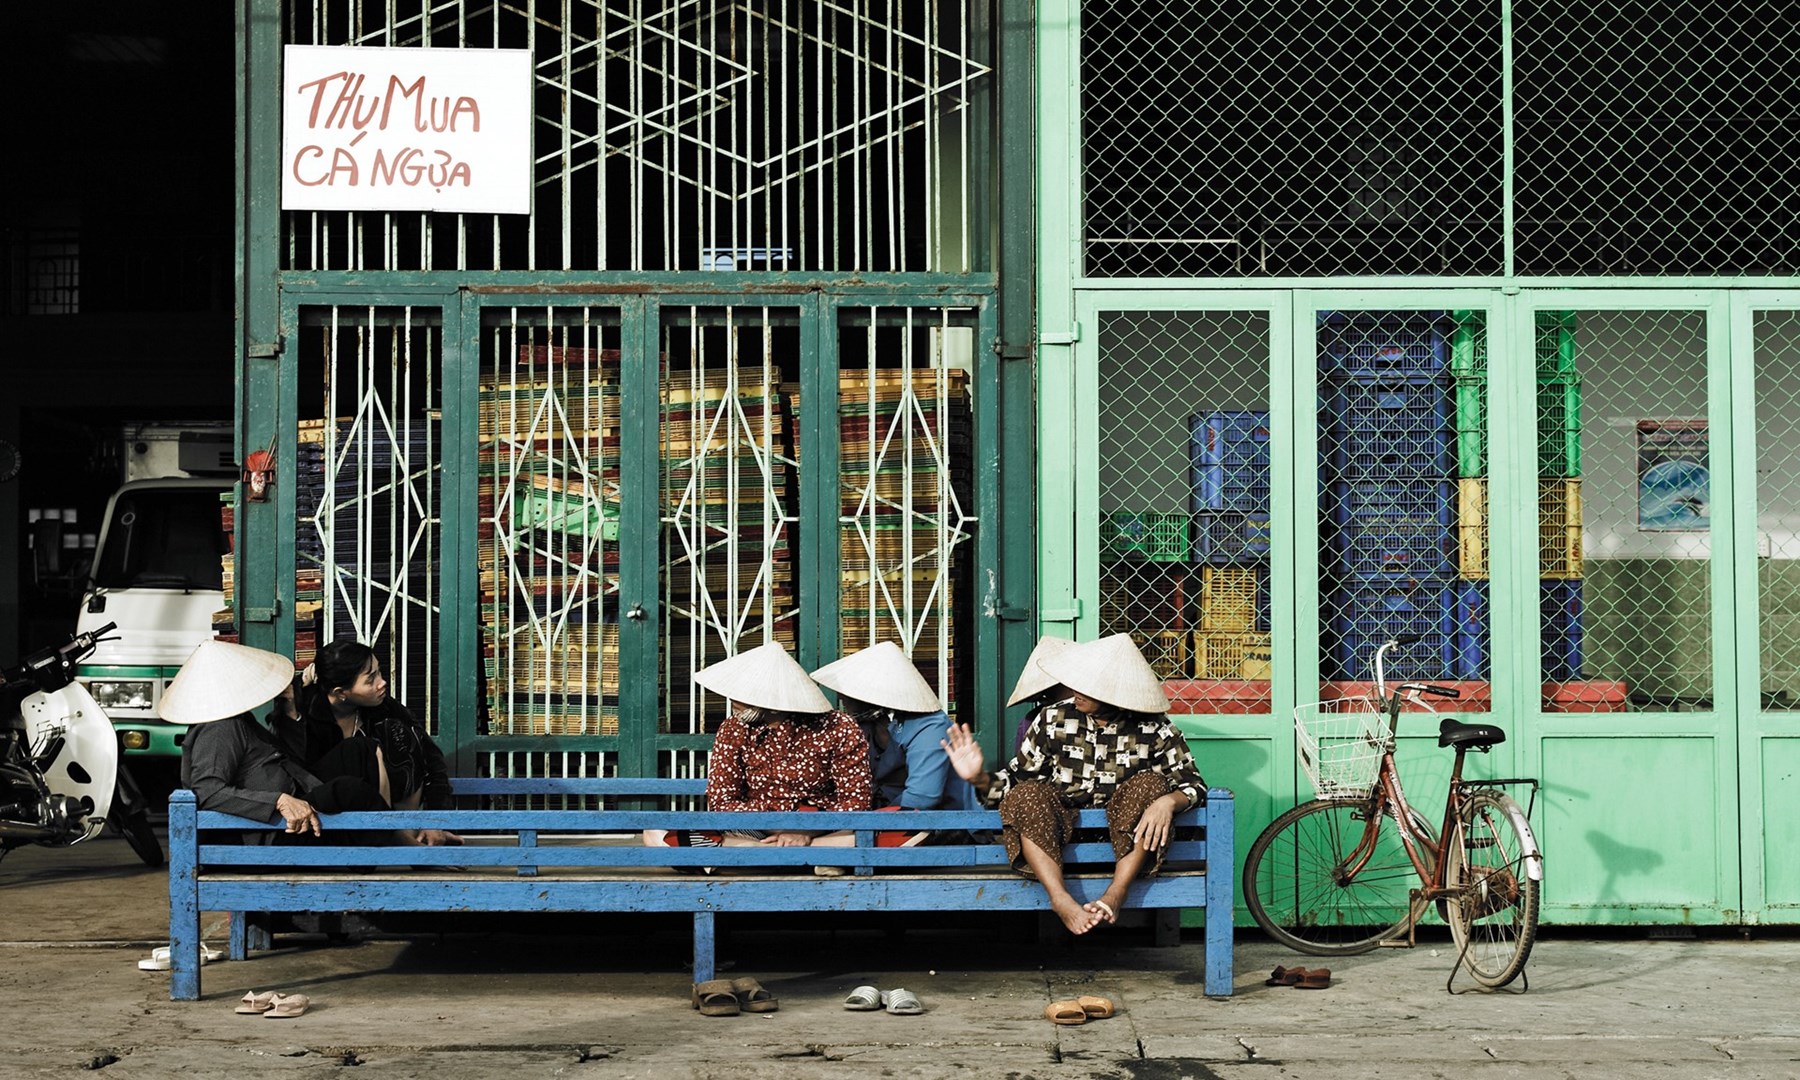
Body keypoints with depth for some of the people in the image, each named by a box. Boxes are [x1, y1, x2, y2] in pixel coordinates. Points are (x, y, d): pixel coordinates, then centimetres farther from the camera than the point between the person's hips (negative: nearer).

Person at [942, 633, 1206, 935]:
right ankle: (1061, 899, -39)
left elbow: (1193, 783, -5)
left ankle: (1115, 894, -32)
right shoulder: (1053, 720, -2)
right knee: (1026, 794, -27)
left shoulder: (1152, 729, -5)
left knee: (1149, 784, -27)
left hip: (1126, 834, -1)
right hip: (1059, 833, 1)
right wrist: (979, 779, -19)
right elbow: (1016, 780, 1)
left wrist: (1167, 802, -28)